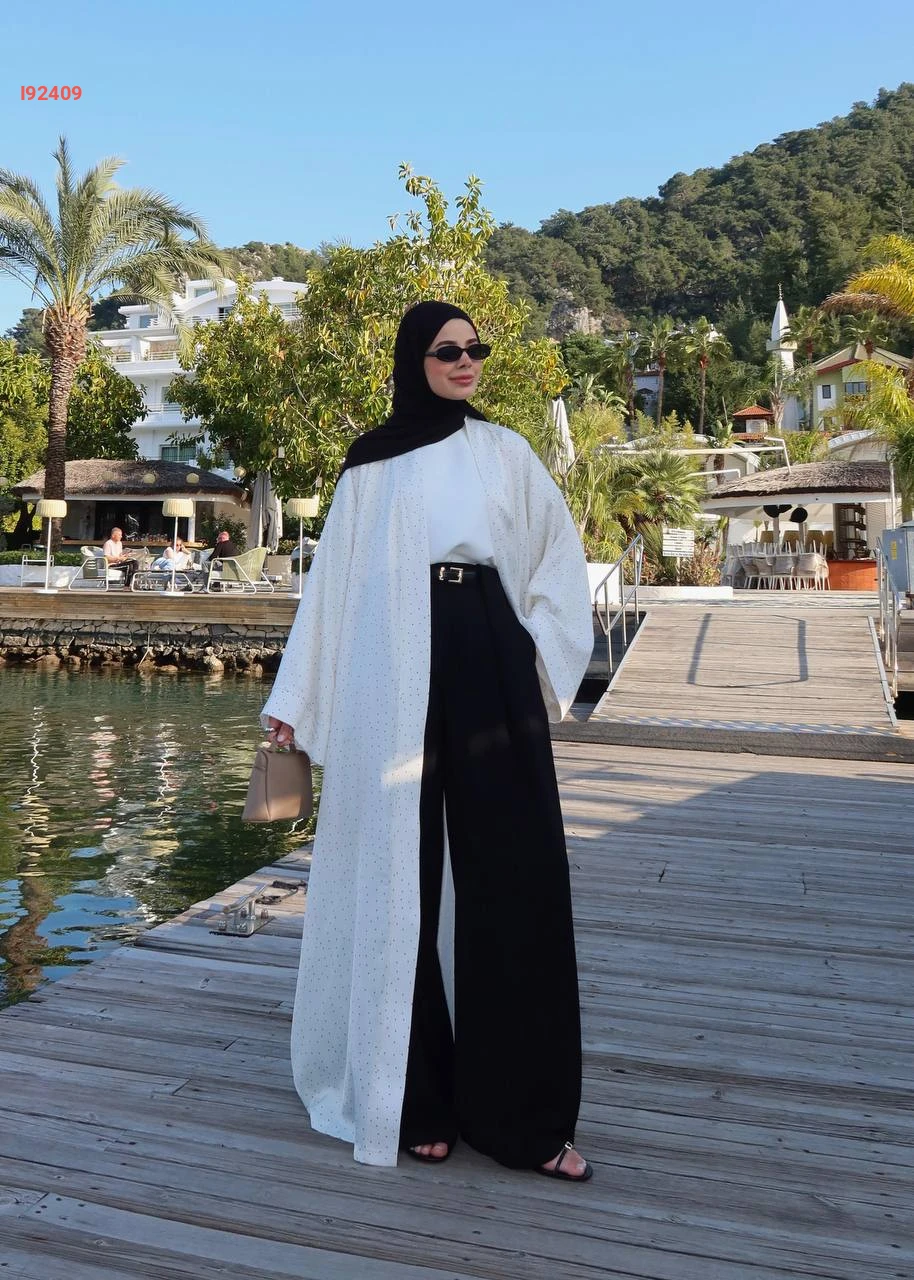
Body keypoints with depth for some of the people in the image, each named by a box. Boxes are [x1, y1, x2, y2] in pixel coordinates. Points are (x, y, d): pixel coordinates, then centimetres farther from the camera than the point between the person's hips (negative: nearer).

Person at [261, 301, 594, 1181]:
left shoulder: (504, 452, 12)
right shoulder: (370, 464, 9)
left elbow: (559, 560, 14)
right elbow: (332, 579, 8)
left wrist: (545, 664, 3)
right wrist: (296, 696, 6)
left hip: (488, 675, 1)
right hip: (395, 685, -1)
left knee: (509, 877, 0)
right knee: (404, 874, 3)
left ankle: (516, 1105, 12)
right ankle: (418, 1094, 19)